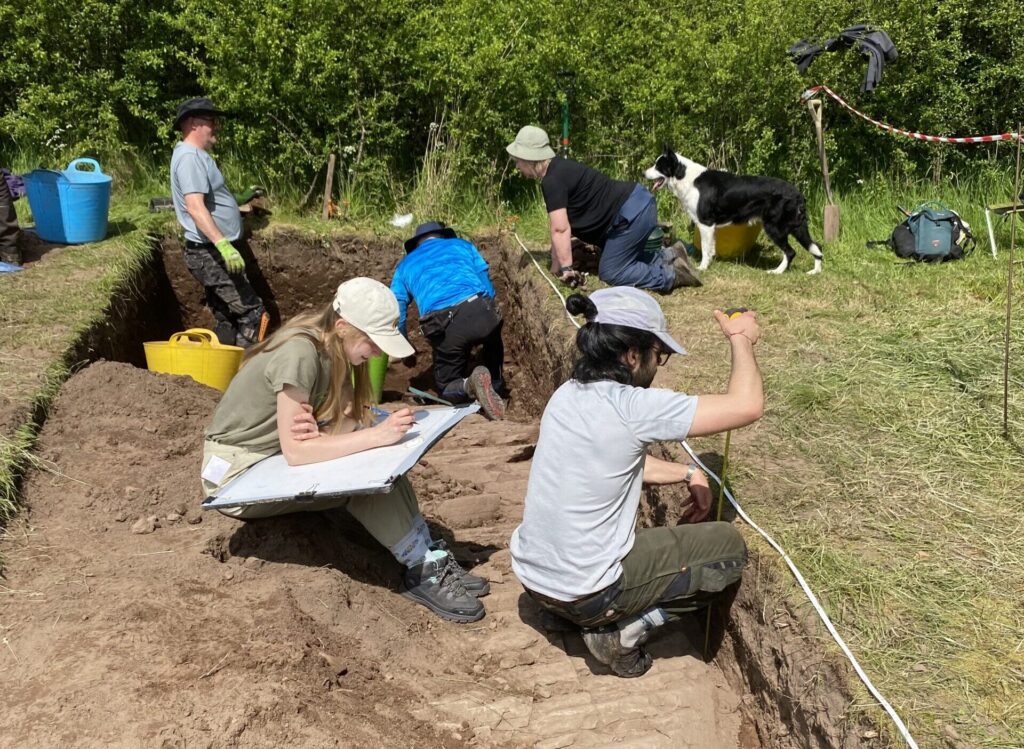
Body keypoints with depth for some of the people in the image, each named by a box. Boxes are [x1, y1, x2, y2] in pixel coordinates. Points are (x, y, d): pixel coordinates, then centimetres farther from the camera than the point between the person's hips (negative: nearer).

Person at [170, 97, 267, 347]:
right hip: (210, 253, -11)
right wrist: (223, 244, -36)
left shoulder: (196, 155, 17)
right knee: (253, 313, -12)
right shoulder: (190, 157, -16)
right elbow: (195, 207, -28)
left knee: (227, 321, 13)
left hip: (214, 252, 11)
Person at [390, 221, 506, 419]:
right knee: (492, 335, 39)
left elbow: (396, 312, 25)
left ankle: (469, 385, -13)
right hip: (481, 312, 1)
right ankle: (495, 384, 22)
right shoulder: (461, 245, 28)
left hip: (444, 327, -1)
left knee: (447, 388, 19)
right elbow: (488, 287, 24)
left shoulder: (405, 265, 29)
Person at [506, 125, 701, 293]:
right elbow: (562, 225, 15)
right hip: (639, 204, 10)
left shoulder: (552, 181, -17)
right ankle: (669, 256, 17)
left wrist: (566, 268, -15)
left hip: (632, 214, -10)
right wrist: (557, 263, 15)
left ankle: (671, 275, -5)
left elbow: (560, 229, -21)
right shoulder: (557, 169, 14)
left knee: (610, 273, -2)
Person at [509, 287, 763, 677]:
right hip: (584, 594, -8)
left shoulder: (568, 395, 0)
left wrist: (687, 473, 9)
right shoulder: (633, 407, -25)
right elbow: (747, 406, -23)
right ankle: (625, 631, 2)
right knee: (729, 547, 7)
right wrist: (742, 339, -7)